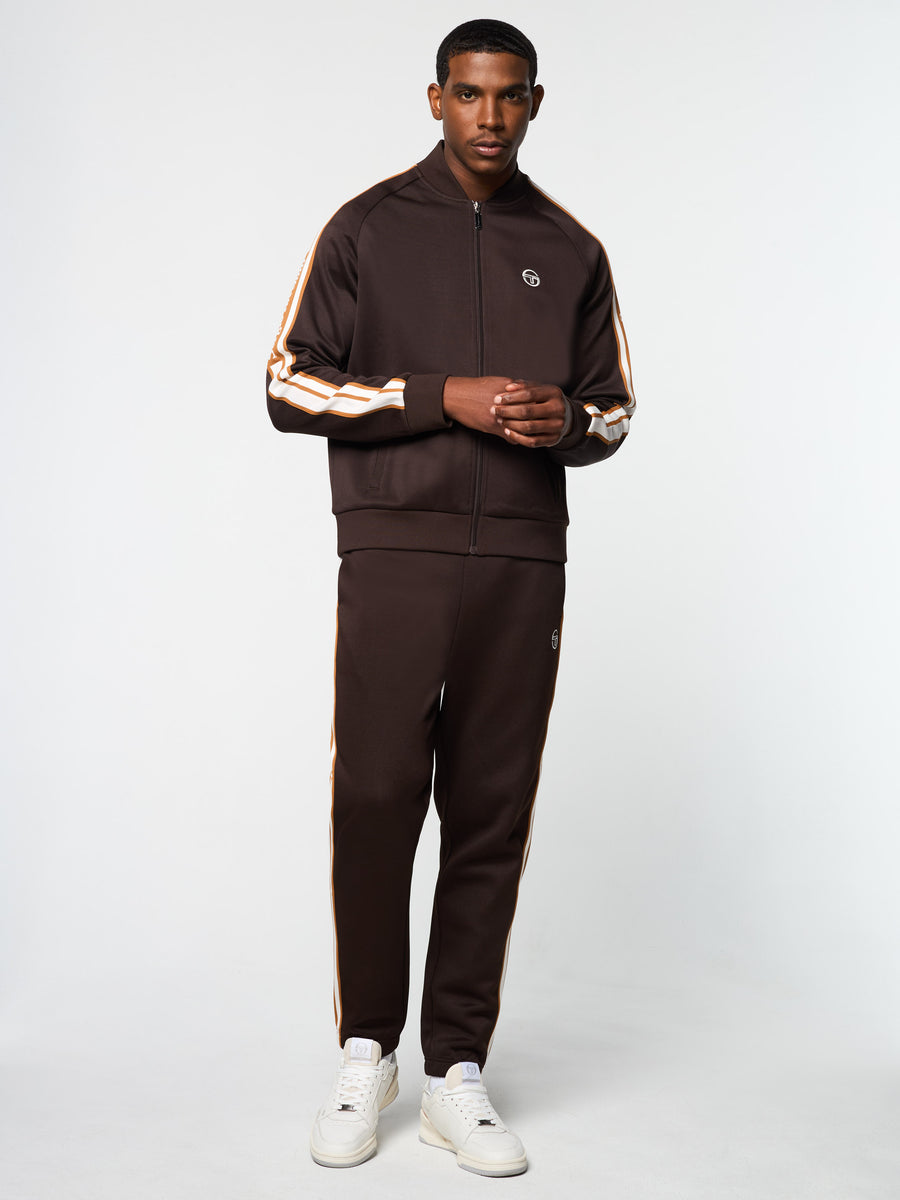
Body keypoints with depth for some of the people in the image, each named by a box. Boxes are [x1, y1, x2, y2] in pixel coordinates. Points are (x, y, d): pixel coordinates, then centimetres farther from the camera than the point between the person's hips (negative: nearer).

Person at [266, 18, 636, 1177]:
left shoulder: (570, 251, 13)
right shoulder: (366, 229, 6)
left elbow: (614, 406, 18)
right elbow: (291, 386, 0)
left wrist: (563, 420, -7)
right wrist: (444, 397, -11)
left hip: (522, 564, 2)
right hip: (394, 553, -2)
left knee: (491, 818, 2)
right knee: (375, 800, -5)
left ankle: (458, 1074, 12)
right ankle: (365, 1051, 15)